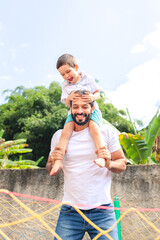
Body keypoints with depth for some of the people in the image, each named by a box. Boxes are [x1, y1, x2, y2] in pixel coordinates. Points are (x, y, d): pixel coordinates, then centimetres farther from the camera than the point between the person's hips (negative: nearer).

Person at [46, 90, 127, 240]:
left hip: (102, 212, -1)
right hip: (69, 212, 1)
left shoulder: (106, 131, -1)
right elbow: (50, 170, 14)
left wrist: (109, 164, -18)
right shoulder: (59, 136, 4)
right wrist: (53, 163, -9)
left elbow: (122, 163, 4)